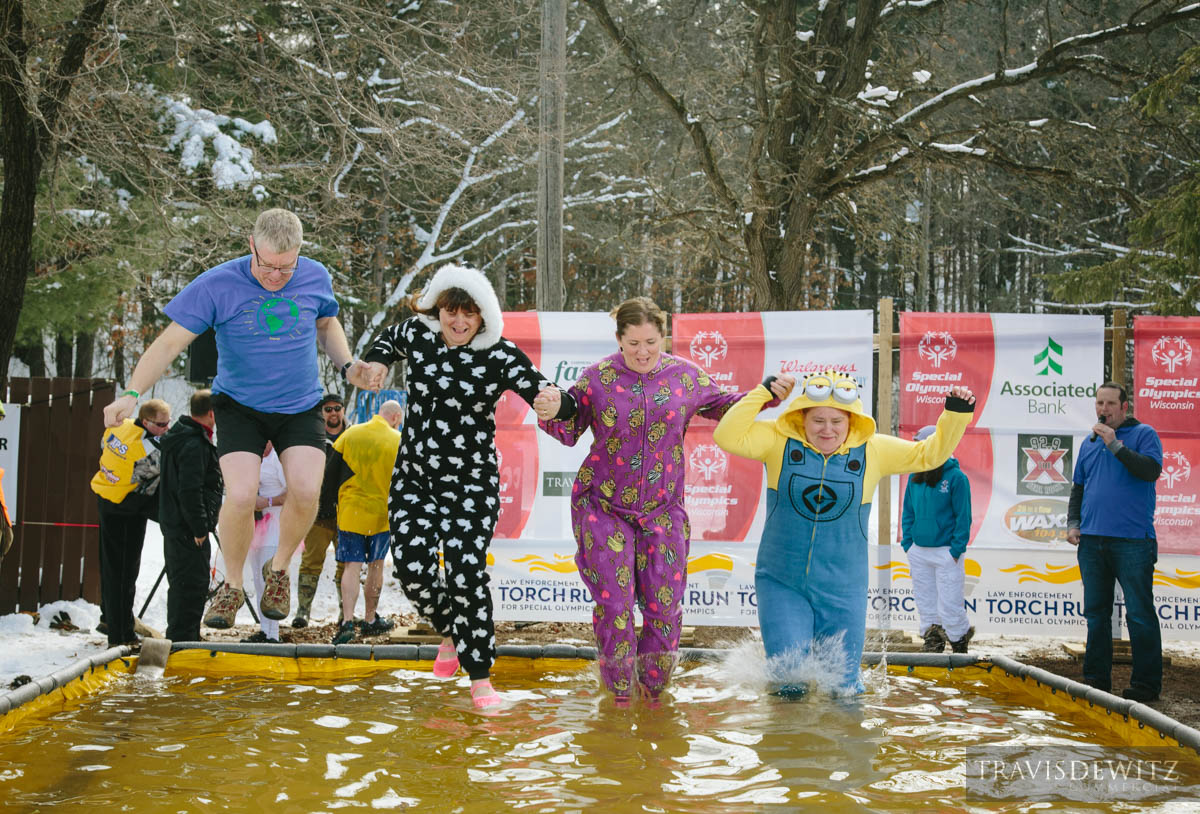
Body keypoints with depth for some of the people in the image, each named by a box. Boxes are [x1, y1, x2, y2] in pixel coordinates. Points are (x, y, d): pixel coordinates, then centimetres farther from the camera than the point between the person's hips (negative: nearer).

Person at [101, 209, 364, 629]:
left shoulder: (315, 277, -3)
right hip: (239, 405, -2)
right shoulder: (217, 285, -14)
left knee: (306, 491, -19)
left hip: (301, 406, 2)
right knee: (240, 497, -19)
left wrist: (347, 365, 0)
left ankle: (279, 567, 11)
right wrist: (131, 394, -27)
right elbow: (170, 342, -15)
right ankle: (232, 585, 7)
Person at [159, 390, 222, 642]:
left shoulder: (177, 437, 15)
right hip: (188, 528, -11)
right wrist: (200, 527, -19)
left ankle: (179, 639, 26)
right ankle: (183, 640, -7)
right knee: (192, 584, -7)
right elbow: (190, 490, -24)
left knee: (181, 584, 18)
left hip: (173, 524, 11)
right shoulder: (194, 445, -18)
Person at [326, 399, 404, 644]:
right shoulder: (397, 441, -6)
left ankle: (347, 621, -15)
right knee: (375, 565, 14)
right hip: (381, 513, -1)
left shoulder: (350, 434, 0)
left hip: (350, 511, 1)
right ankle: (370, 620, 23)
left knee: (352, 566, -1)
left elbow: (330, 474, 1)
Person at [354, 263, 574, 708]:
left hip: (472, 482, -3)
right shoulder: (417, 334, -4)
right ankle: (451, 631, 25)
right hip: (414, 475, 4)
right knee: (411, 564, -7)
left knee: (466, 570, -13)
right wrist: (376, 363, 0)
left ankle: (480, 677, 2)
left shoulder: (500, 355, -15)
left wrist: (554, 402, -46)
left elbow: (559, 402, -22)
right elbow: (389, 339, 22)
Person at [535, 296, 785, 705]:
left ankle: (653, 684, 25)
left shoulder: (685, 376, 0)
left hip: (662, 509, 2)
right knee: (613, 601, -3)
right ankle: (620, 687, 17)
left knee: (664, 601, 2)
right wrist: (555, 411, -19)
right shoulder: (597, 378, -5)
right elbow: (569, 432, 2)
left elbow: (723, 406, 15)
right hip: (604, 507, -2)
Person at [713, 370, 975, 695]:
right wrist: (762, 392, -19)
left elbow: (930, 454, 4)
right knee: (790, 677, -4)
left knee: (843, 686, 8)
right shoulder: (779, 440, -7)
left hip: (842, 588, 1)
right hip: (781, 583, -1)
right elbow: (727, 437, -17)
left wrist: (956, 415, -8)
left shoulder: (873, 450, -3)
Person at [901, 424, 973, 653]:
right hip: (919, 552, 6)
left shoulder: (956, 478, -9)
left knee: (949, 605, -4)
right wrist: (907, 543, 6)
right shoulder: (915, 477, 7)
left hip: (946, 552, -5)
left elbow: (963, 517, -8)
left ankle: (960, 643, 13)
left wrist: (956, 550, -12)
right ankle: (932, 641, 20)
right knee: (925, 604, 11)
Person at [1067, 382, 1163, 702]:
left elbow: (1151, 470, -15)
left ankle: (1146, 682, 1)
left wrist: (1115, 445, -15)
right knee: (1096, 613, 9)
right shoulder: (1089, 443, 18)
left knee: (1139, 613, -5)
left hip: (1132, 542, -6)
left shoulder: (1143, 434, 2)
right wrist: (1072, 523, 10)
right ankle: (1096, 679, 15)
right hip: (1092, 541, 6)